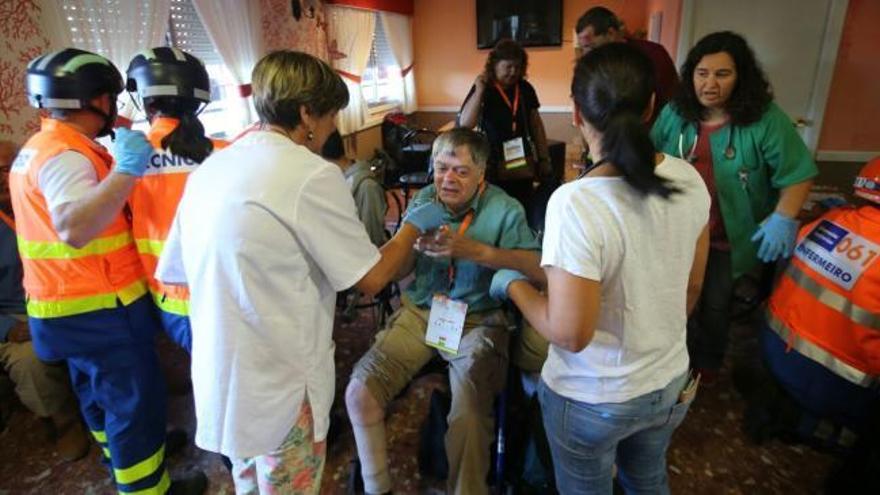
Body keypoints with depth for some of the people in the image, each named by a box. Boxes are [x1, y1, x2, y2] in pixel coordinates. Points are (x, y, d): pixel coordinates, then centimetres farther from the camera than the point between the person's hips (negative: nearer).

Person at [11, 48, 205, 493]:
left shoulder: (39, 148, 11)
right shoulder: (66, 156, -22)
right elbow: (74, 231, -38)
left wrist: (120, 164, 14)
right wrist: (125, 172, -41)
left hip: (71, 304, 10)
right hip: (97, 309, -10)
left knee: (99, 393, 24)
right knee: (135, 399, 3)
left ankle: (120, 458, 44)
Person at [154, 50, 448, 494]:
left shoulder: (210, 167, 3)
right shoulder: (312, 174, -19)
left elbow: (172, 272, 10)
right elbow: (371, 279, -14)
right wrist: (414, 225, 3)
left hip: (219, 376, 7)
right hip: (278, 383, -7)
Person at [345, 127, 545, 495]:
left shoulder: (504, 209, -6)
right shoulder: (423, 200, 6)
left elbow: (540, 269, -21)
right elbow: (397, 272, 8)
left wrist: (477, 251, -29)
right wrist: (415, 245, -14)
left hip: (477, 321, -3)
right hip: (419, 312, 4)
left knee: (468, 416, -26)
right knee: (359, 391, -12)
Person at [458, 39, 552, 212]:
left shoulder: (525, 88, 4)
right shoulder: (483, 89, -7)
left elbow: (536, 125, 12)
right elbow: (465, 123, -20)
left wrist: (544, 158, 11)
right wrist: (479, 91, -22)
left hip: (523, 164, 4)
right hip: (494, 166, -4)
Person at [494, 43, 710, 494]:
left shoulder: (575, 202, -31)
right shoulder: (690, 180, -9)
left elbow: (570, 333, -28)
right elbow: (693, 285, 4)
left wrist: (512, 284, -11)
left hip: (592, 400, -5)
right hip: (671, 383, 6)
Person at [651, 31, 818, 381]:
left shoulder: (765, 119, -17)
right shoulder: (675, 112, -4)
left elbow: (798, 174, -14)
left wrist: (783, 218, -24)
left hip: (728, 238, -2)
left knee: (715, 306, 18)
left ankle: (708, 363, 46)